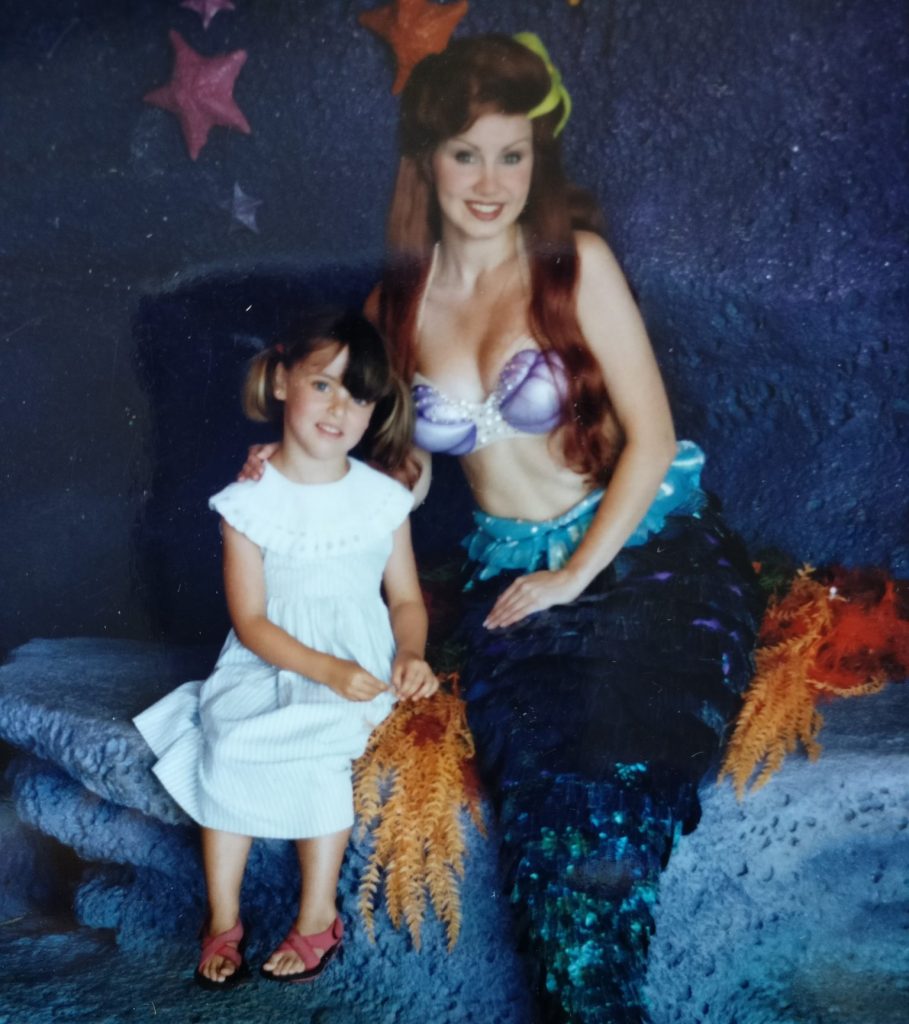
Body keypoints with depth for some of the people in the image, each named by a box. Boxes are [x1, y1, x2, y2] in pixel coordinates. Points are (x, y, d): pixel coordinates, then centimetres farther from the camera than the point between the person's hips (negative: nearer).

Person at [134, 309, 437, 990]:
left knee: (316, 748, -26)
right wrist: (325, 669, -22)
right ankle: (223, 919, -7)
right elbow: (250, 621, -8)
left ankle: (318, 915, -10)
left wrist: (410, 655, -16)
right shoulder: (251, 502, -5)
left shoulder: (383, 499, 0)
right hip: (270, 661, 0)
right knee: (228, 749, -24)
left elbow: (406, 599, 6)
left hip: (362, 660, 0)